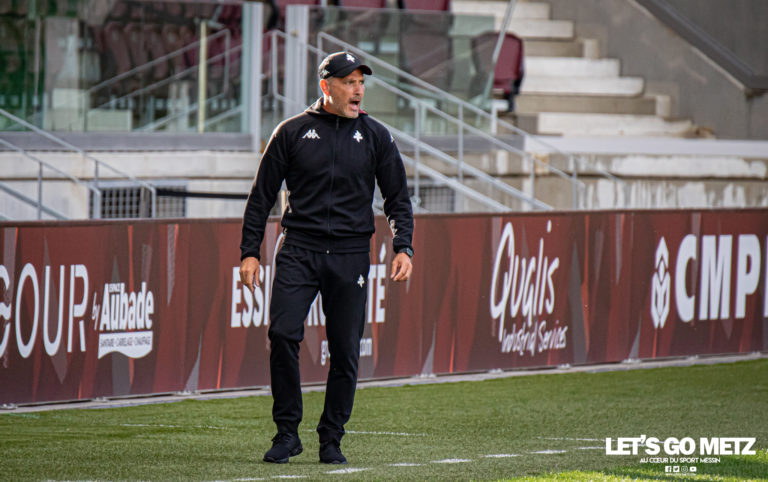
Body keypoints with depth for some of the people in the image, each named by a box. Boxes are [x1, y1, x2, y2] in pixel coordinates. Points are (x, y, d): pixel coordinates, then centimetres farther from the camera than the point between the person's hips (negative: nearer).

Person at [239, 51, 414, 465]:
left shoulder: (376, 137, 9)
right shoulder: (292, 132, 5)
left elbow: (398, 199, 12)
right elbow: (262, 195, 8)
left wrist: (403, 248, -2)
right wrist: (250, 252, 1)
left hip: (351, 254, 1)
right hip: (299, 251, -1)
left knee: (345, 350, 0)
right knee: (283, 334, -16)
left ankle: (331, 439, 13)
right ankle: (287, 432, -4)